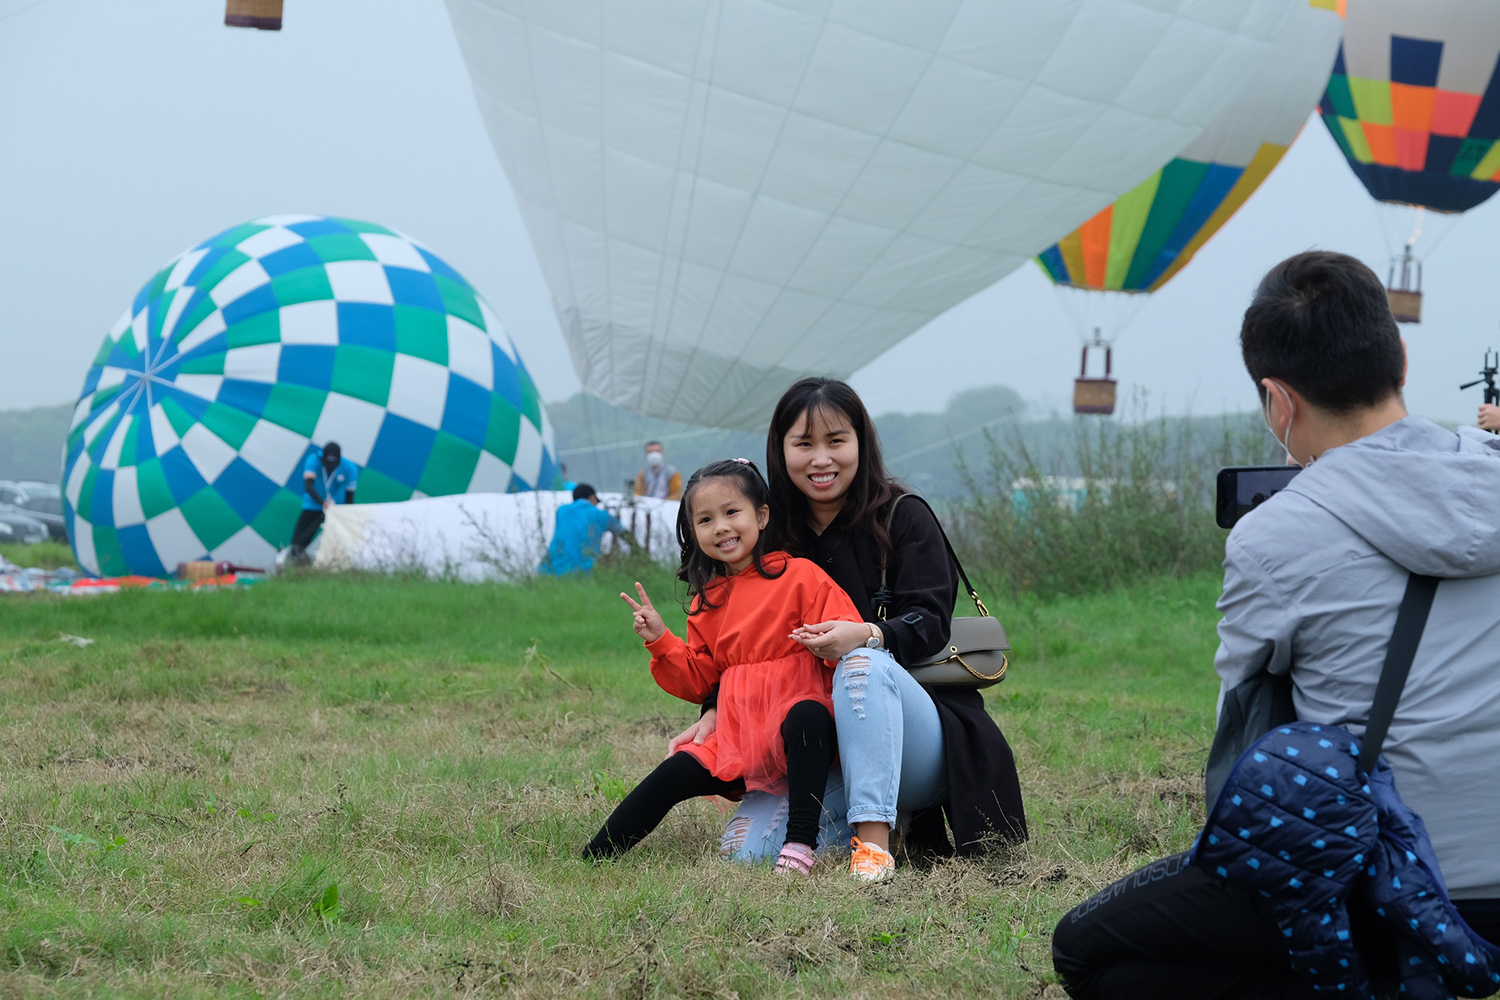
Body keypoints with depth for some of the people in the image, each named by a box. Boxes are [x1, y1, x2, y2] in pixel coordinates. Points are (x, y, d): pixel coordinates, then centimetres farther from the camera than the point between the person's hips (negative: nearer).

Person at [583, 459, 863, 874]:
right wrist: (660, 640, 4)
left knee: (805, 717, -38)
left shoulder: (800, 577, -3)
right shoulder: (708, 600, 16)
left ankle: (800, 841, -37)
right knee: (676, 772, -10)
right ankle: (593, 857, -2)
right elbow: (698, 680, 18)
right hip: (737, 739, 6)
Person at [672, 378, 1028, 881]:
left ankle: (874, 843, -36)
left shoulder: (902, 517, -2)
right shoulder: (773, 534, 9)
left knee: (864, 664, -36)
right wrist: (714, 712, -9)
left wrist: (866, 635, -34)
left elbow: (930, 623, -12)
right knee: (743, 849, -21)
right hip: (819, 754, 4)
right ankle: (869, 818, 3)